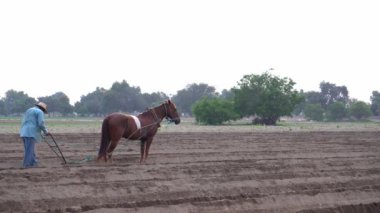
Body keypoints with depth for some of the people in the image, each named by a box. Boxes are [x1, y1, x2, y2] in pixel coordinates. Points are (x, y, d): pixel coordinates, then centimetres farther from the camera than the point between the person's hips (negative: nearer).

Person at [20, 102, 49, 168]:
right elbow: (41, 124, -13)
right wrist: (45, 131, 2)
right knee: (29, 150, -3)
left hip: (24, 132, 8)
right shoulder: (39, 112, -2)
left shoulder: (29, 110, 24)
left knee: (31, 149, 16)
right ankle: (26, 164, -2)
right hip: (31, 133, -8)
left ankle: (33, 162, 20)